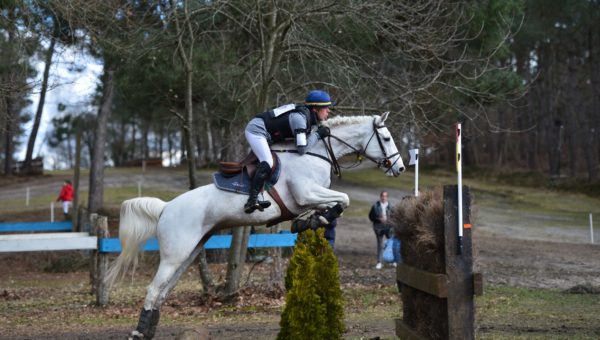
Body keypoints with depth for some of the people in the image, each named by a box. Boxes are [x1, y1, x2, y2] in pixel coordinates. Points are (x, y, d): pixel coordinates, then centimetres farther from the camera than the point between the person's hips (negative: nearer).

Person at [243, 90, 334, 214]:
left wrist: (321, 132, 1)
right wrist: (317, 134, -16)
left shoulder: (307, 116, 4)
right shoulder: (299, 118, -24)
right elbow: (302, 149, -27)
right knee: (267, 163, -25)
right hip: (256, 130, -11)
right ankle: (252, 201, -33)